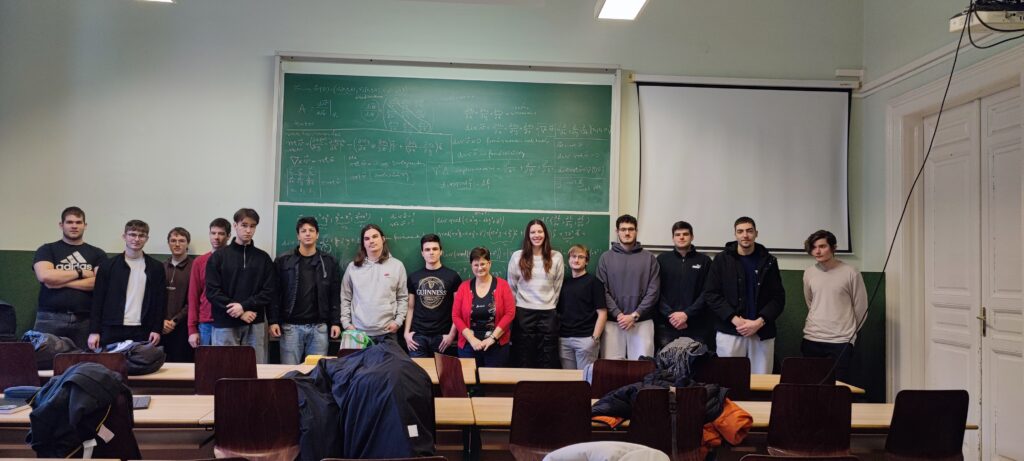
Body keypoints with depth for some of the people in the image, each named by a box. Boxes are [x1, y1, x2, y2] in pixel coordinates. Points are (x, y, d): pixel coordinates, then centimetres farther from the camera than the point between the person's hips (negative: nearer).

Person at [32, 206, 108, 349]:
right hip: (50, 318, 0)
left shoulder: (97, 254, 12)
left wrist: (61, 281, -7)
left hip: (84, 320, 0)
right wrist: (80, 272, -2)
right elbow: (44, 276, -7)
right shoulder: (47, 250, 11)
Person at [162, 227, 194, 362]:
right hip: (162, 329, 4)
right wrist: (162, 320, -4)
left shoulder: (193, 267, -1)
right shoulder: (161, 267, 14)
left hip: (182, 328, -4)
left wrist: (175, 320, -9)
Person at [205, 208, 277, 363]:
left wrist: (244, 306, -13)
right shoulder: (219, 256, 5)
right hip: (225, 325, -1)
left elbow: (270, 292, 2)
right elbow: (212, 291, -3)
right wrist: (240, 313, -11)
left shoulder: (263, 258, 9)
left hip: (255, 326, 1)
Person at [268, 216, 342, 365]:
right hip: (291, 326, -1)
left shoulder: (329, 262, 8)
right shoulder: (283, 261, 4)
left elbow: (335, 295, 6)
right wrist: (273, 321, -6)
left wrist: (336, 322, 0)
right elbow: (274, 294, 2)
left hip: (319, 327, 1)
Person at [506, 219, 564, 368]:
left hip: (548, 314, 1)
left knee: (548, 361, 5)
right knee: (524, 360, 6)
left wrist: (551, 305, 8)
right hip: (523, 313, 0)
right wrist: (515, 309, 6)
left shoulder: (556, 257, 3)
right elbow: (511, 286, 6)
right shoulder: (517, 256, 1)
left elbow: (558, 286, 8)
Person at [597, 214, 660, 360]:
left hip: (642, 322, 0)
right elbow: (603, 291, 0)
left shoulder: (649, 258, 6)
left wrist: (635, 315, -9)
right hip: (613, 321, 0)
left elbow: (653, 290, -1)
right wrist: (618, 315, -11)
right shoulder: (606, 258, 6)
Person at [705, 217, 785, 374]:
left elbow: (778, 297, 4)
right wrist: (735, 319, -12)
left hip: (762, 333, 1)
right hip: (729, 332, -1)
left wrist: (759, 322, -11)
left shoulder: (768, 261, 7)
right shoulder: (722, 260, 4)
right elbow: (711, 294, -2)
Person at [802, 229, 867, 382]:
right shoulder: (809, 273, 7)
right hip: (811, 340, 4)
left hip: (840, 342, -3)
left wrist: (849, 332, 12)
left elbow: (861, 308, 4)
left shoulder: (850, 273, -5)